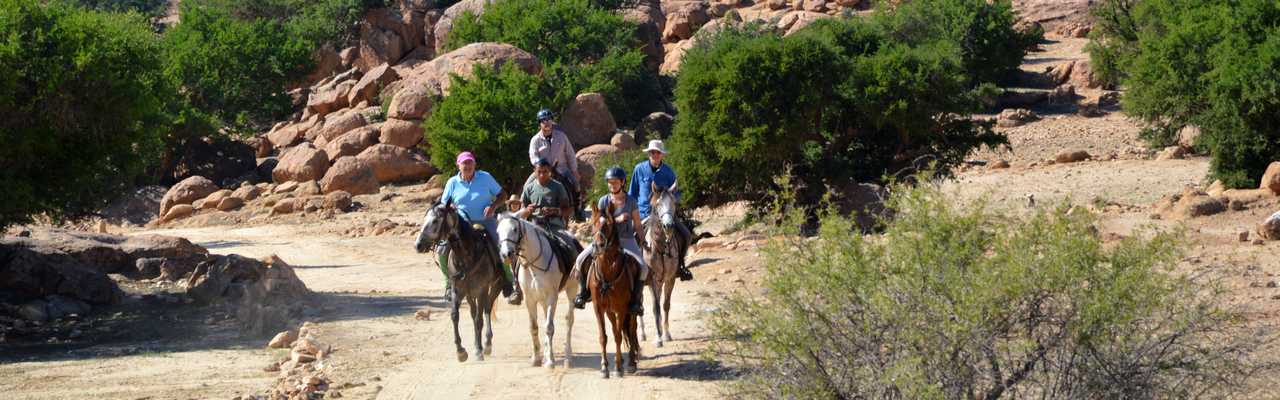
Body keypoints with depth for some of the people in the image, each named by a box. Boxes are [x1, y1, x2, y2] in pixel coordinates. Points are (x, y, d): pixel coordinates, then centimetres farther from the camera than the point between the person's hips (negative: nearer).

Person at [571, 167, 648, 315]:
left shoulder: (631, 201, 0)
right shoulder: (603, 201, 2)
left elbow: (638, 225, 5)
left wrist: (641, 241, -2)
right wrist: (617, 219, -19)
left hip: (627, 240, -2)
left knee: (642, 267, -26)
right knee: (581, 261, -15)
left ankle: (636, 300, -12)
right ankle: (585, 292, 5)